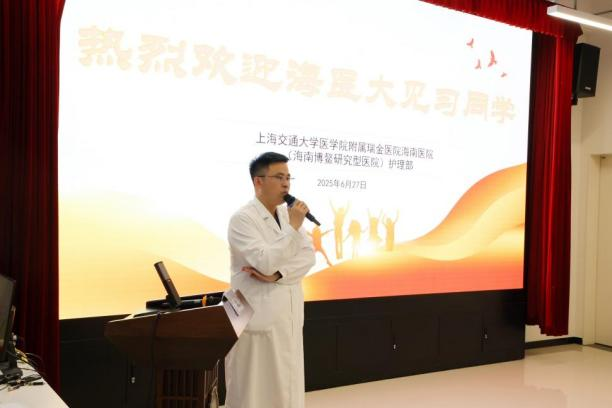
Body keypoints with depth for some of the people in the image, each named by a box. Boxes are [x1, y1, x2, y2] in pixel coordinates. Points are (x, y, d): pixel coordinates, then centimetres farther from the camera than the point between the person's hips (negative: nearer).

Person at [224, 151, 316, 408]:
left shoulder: (288, 214, 9)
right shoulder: (242, 219, -11)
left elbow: (308, 256, 0)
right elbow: (265, 262, -22)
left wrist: (276, 274, -14)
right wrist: (293, 227, -19)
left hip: (289, 316, 6)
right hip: (258, 318, -6)